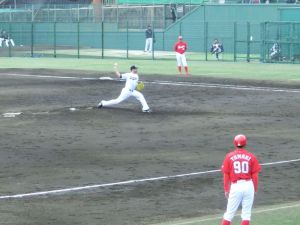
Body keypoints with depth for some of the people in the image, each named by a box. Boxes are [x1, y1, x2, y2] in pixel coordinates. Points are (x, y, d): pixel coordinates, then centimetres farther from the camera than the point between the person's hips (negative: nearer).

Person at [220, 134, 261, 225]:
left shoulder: (229, 156, 0)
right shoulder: (251, 156, 0)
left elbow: (226, 175, 1)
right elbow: (255, 175, 1)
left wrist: (226, 189, 10)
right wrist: (255, 188, 13)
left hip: (235, 186, 0)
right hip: (248, 186, 0)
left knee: (229, 213, 7)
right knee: (246, 213, 6)